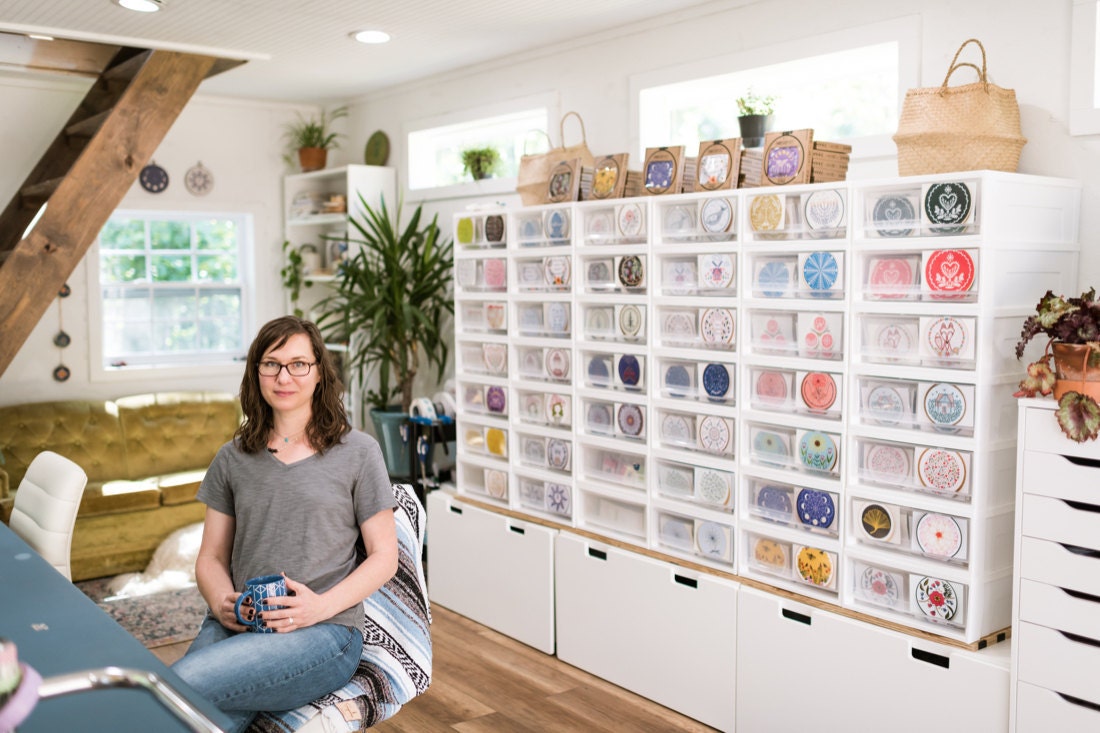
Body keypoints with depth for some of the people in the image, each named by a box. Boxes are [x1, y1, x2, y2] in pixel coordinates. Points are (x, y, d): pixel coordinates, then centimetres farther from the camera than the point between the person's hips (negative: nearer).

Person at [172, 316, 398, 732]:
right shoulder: (233, 459, 16)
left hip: (325, 632, -3)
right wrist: (221, 603, -6)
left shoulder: (357, 452, 5)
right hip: (236, 626, 3)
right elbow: (211, 558, 16)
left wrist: (322, 606, -11)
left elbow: (384, 556, 4)